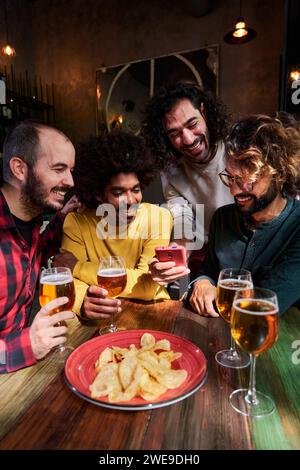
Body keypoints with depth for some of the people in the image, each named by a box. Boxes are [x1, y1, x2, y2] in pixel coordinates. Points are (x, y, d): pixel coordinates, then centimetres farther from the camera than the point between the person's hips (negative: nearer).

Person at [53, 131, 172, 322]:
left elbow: (147, 286, -19)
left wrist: (77, 267, -18)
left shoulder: (158, 218, -13)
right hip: (103, 316, 0)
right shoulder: (76, 222, -7)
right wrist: (82, 302, -36)